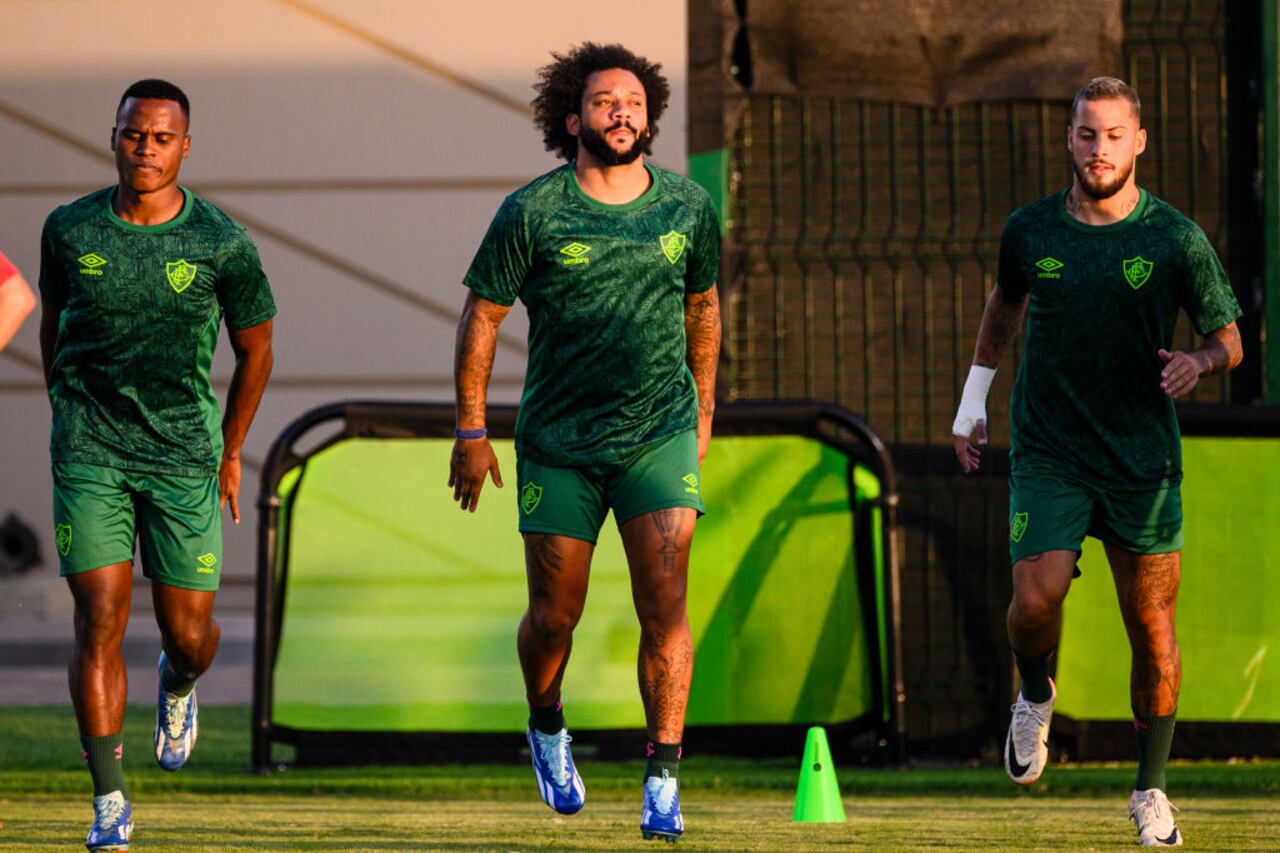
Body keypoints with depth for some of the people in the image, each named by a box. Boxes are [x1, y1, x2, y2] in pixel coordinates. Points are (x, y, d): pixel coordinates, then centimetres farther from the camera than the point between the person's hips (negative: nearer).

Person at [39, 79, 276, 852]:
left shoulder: (224, 244, -7)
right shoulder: (70, 230, -3)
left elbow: (256, 347, 8)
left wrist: (232, 453, 15)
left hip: (185, 454, 0)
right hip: (90, 458, 0)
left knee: (189, 632, 3)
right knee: (100, 620, -10)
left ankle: (180, 684, 42)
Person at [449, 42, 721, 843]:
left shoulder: (688, 207, 0)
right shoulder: (532, 214, -8)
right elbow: (482, 313, 0)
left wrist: (703, 411, 21)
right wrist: (471, 432, 0)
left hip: (660, 435, 1)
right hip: (558, 442, -1)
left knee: (665, 604, -11)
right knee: (555, 616, 7)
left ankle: (664, 778, -7)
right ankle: (548, 730, 37)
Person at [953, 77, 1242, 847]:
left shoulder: (1176, 240, -5)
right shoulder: (1031, 231, 2)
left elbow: (1228, 339, 1)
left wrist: (1200, 361, -22)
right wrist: (974, 401, 23)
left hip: (1143, 457, -1)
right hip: (1048, 451, 1)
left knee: (1152, 627, 1)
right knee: (1037, 596, -19)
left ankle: (1152, 790, 17)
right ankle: (1036, 694, 15)